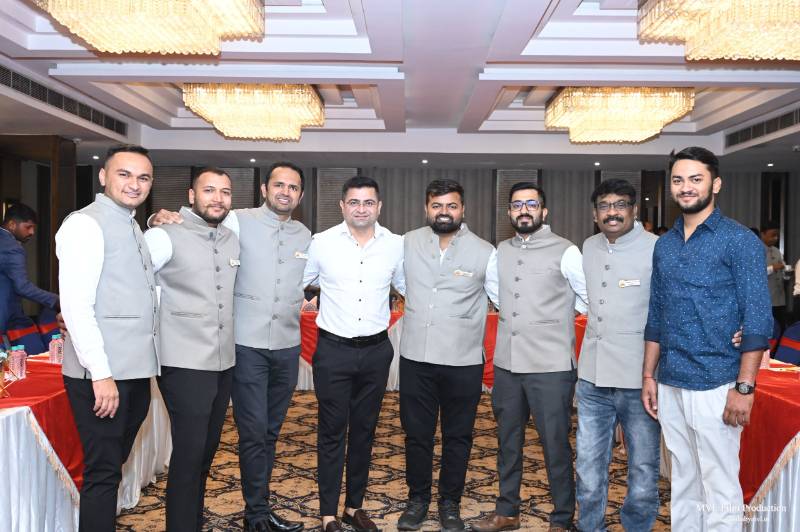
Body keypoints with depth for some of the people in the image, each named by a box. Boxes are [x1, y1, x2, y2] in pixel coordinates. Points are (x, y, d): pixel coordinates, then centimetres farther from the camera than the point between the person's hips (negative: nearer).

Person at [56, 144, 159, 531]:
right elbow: (75, 306, -19)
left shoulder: (132, 227, 16)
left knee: (113, 465, 20)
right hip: (102, 373, -9)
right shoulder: (85, 224, -11)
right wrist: (100, 373, -22)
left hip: (135, 370, 9)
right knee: (103, 472, 0)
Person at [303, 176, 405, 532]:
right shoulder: (321, 242, -5)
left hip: (376, 351, 2)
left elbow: (408, 287, 13)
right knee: (332, 431, 6)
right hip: (333, 351, -2)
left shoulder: (396, 245, 0)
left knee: (364, 429, 14)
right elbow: (298, 284, 7)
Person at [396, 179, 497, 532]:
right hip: (415, 358, 2)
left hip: (463, 362, -1)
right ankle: (417, 499, 33)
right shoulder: (407, 244, 2)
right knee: (416, 434, 14)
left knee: (458, 437, 13)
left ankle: (450, 503, 32)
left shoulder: (485, 252, -4)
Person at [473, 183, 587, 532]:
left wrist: (556, 316, 5)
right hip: (506, 364, 5)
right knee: (507, 441, 16)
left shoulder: (566, 252, -7)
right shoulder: (501, 251, 9)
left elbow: (591, 299, 0)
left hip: (551, 366, -5)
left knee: (555, 445, 5)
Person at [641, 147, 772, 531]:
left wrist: (744, 387, -15)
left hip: (715, 386, -5)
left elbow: (757, 320, -10)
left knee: (720, 488, 3)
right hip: (670, 386, 5)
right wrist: (649, 376, 11)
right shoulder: (664, 245, 10)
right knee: (683, 483, 16)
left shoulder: (740, 241, -6)